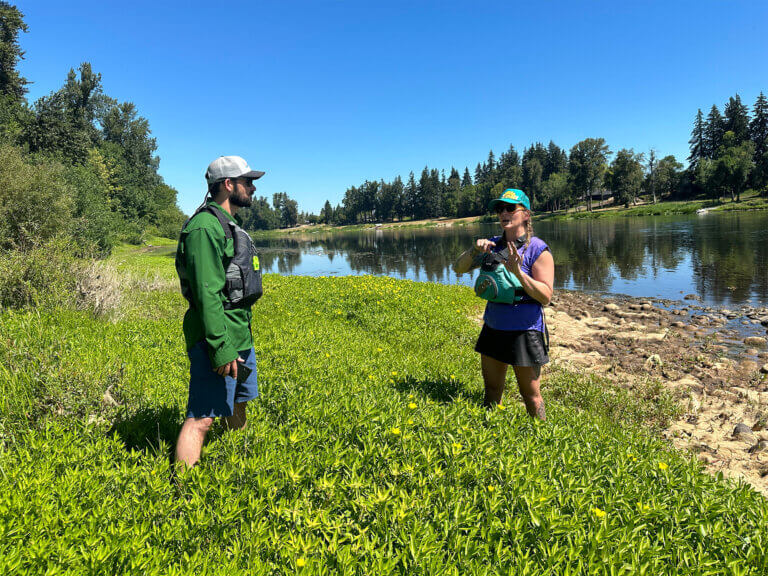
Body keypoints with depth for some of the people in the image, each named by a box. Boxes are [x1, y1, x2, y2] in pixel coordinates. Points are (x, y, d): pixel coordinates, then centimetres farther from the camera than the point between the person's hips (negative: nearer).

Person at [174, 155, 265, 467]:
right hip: (217, 338, -10)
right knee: (201, 418, -7)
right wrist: (221, 349, -25)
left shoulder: (228, 226, 16)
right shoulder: (205, 227, -17)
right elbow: (206, 294, -23)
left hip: (240, 336, 10)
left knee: (238, 404, 22)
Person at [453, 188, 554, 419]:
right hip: (493, 327, 6)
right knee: (491, 388, 17)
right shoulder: (493, 245, 6)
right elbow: (458, 268, 6)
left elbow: (546, 296, -15)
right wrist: (475, 249, -13)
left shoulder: (538, 250, -11)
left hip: (525, 331, -5)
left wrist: (518, 272, -27)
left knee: (531, 395, 7)